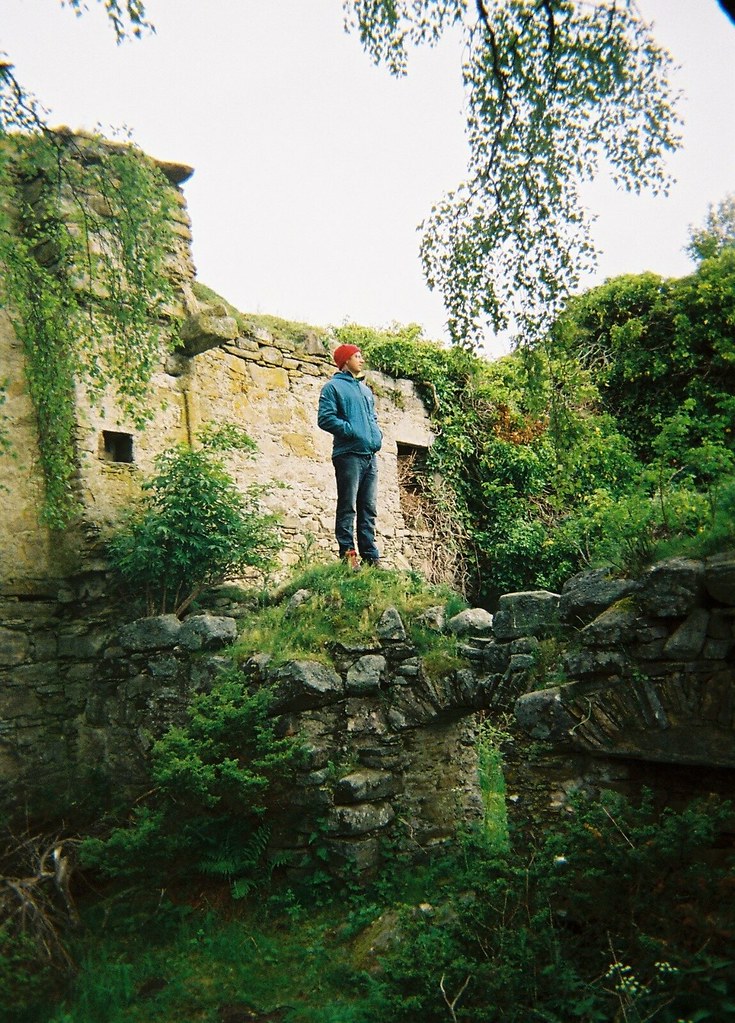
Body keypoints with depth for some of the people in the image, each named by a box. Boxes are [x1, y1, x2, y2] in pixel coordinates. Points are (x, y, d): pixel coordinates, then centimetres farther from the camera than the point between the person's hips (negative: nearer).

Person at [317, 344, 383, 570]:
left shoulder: (365, 389, 25)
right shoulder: (333, 387, 1)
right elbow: (325, 418, -11)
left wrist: (377, 434, 11)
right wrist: (353, 431, -16)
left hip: (370, 455, 7)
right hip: (348, 455, -7)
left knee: (369, 509, 7)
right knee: (347, 507, -7)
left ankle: (370, 556, 10)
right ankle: (348, 554, -6)